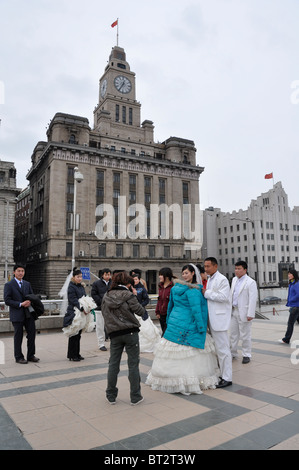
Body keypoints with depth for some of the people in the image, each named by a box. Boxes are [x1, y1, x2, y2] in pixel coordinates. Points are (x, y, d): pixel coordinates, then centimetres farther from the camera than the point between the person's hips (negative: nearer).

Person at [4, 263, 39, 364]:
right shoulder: (9, 285, -4)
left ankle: (31, 355, 19)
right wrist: (20, 304, -17)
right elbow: (7, 300, -10)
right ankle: (18, 357, 19)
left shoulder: (27, 284, 13)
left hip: (29, 313, 5)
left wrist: (30, 302, -8)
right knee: (18, 336, 5)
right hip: (17, 315, -5)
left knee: (32, 334, 6)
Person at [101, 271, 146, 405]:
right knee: (133, 364, 5)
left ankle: (111, 396, 21)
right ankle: (135, 397, 13)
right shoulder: (128, 295, -10)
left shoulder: (106, 297, 5)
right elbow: (140, 311, -8)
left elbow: (104, 313, 12)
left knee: (113, 364, 13)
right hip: (130, 333, -4)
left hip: (114, 334, 4)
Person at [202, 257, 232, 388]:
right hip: (212, 319, 9)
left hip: (219, 318, -9)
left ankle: (227, 378, 5)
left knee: (223, 348, -4)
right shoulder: (209, 279, 16)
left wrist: (206, 293, -16)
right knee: (216, 347, 16)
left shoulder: (222, 279, -12)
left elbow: (223, 296, -22)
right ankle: (220, 373, 27)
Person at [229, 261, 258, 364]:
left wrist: (250, 314, -18)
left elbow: (253, 299, -15)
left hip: (244, 312, -7)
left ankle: (246, 355, 17)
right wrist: (230, 308, 15)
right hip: (234, 311, 7)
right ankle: (233, 353, 25)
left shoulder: (251, 282, -12)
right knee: (233, 334, 13)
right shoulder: (234, 280, 10)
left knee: (245, 335, 4)